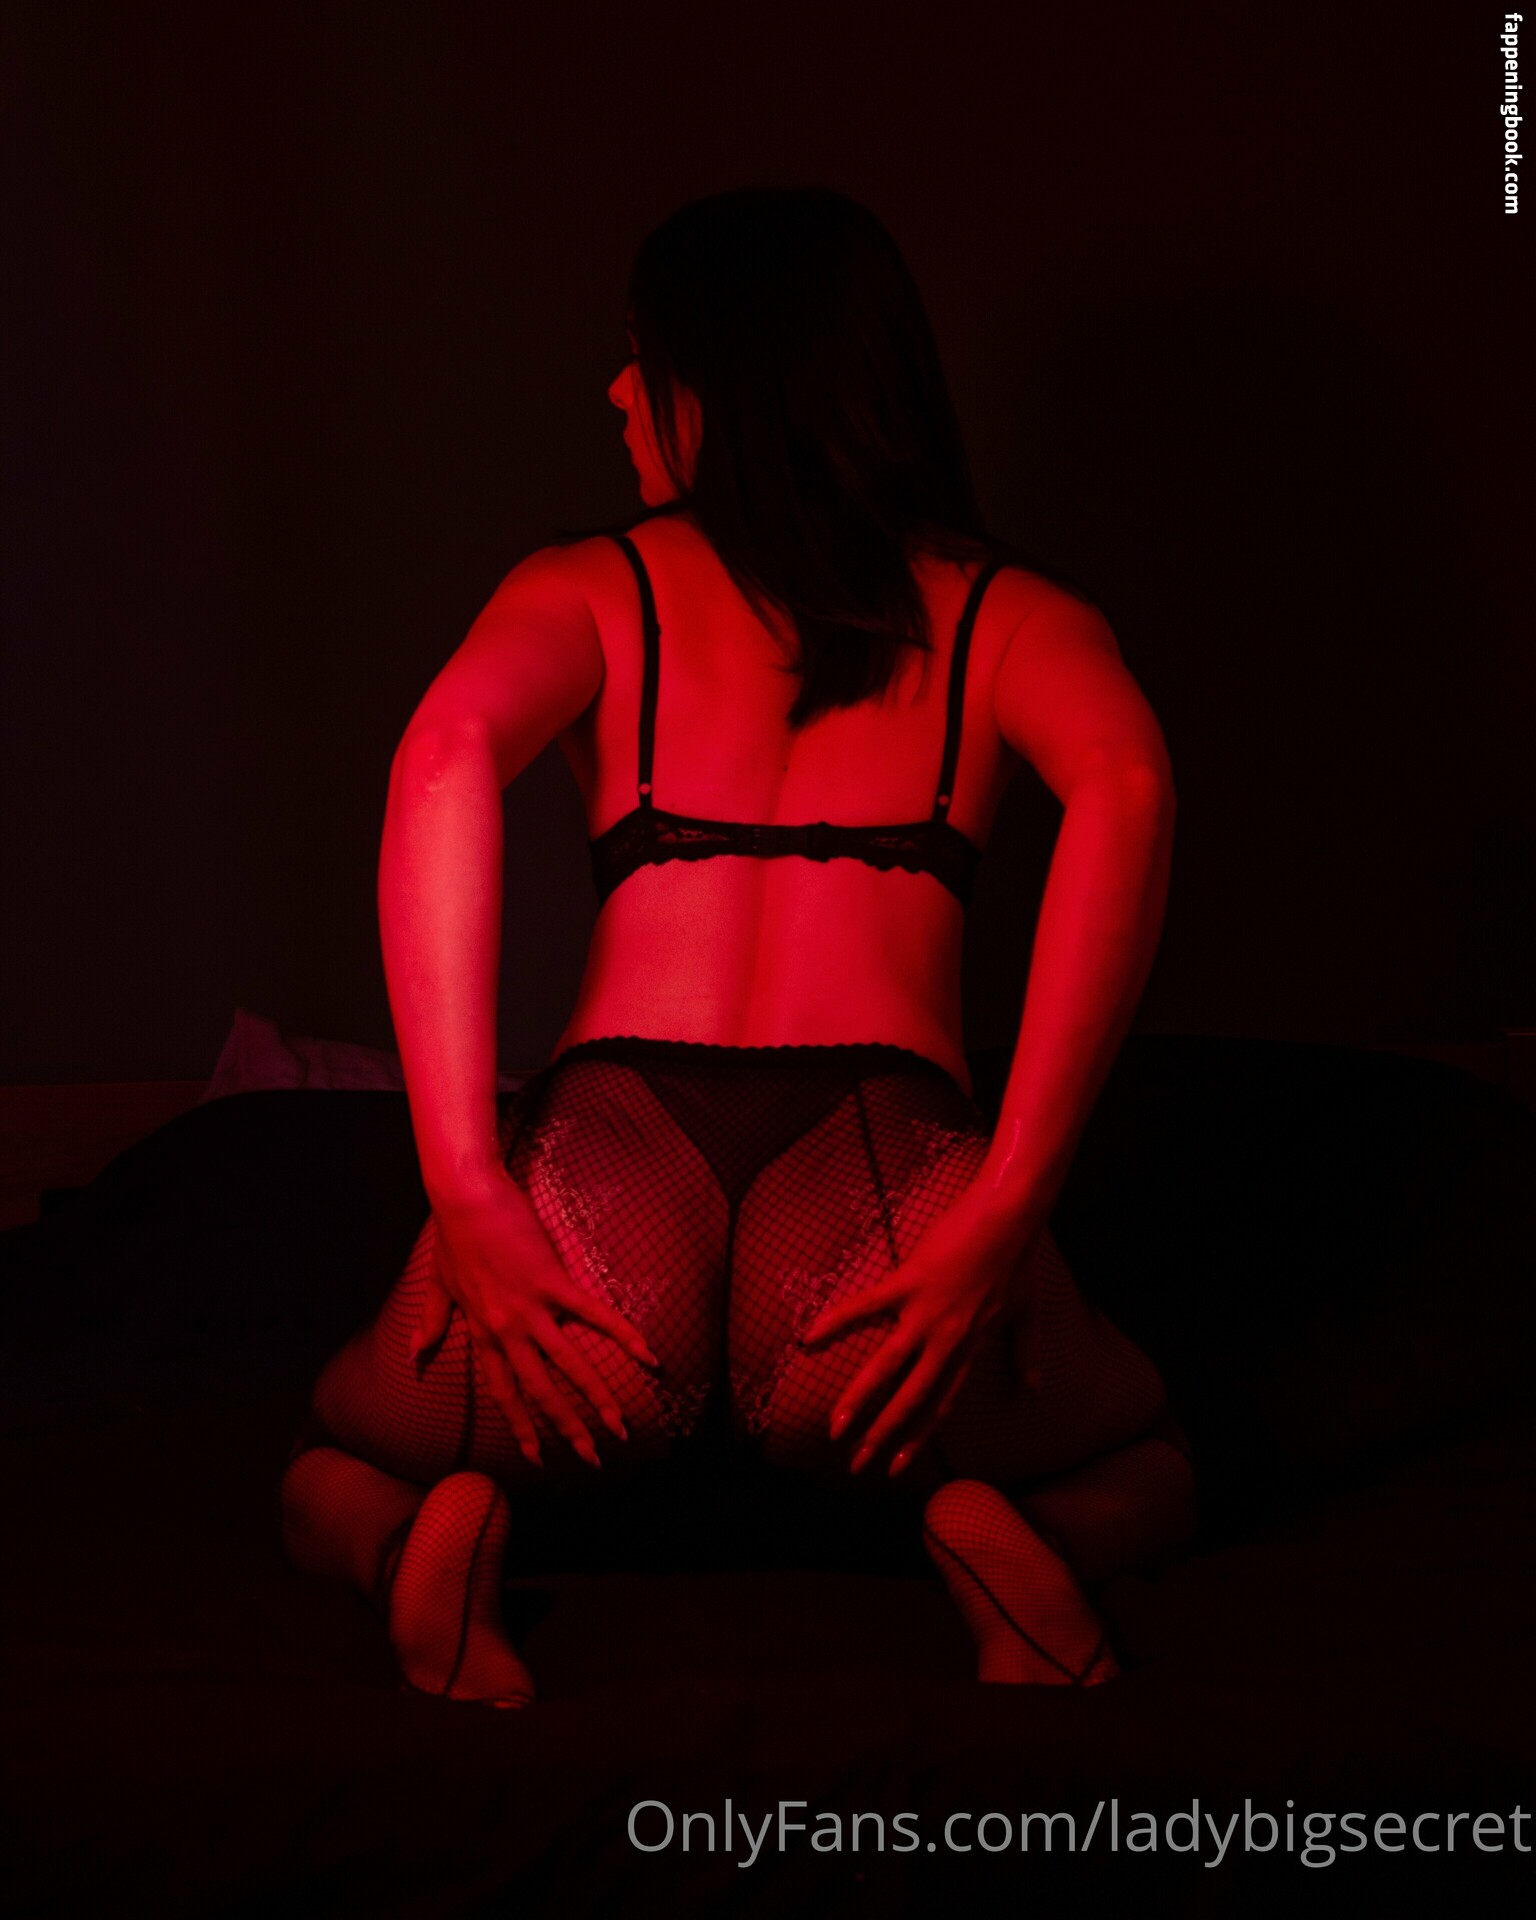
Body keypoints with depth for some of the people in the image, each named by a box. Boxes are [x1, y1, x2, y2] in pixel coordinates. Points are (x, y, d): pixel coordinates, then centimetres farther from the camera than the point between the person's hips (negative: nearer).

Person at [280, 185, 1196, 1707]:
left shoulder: (591, 587, 17)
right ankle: (993, 1536, -3)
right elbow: (1123, 785, -5)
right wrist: (1004, 1217, -10)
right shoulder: (1004, 610, 18)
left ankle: (437, 1540, -4)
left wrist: (467, 1194, -10)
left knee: (337, 1477, 33)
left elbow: (447, 753, -6)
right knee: (1140, 1469, 34)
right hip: (877, 1193, 0)